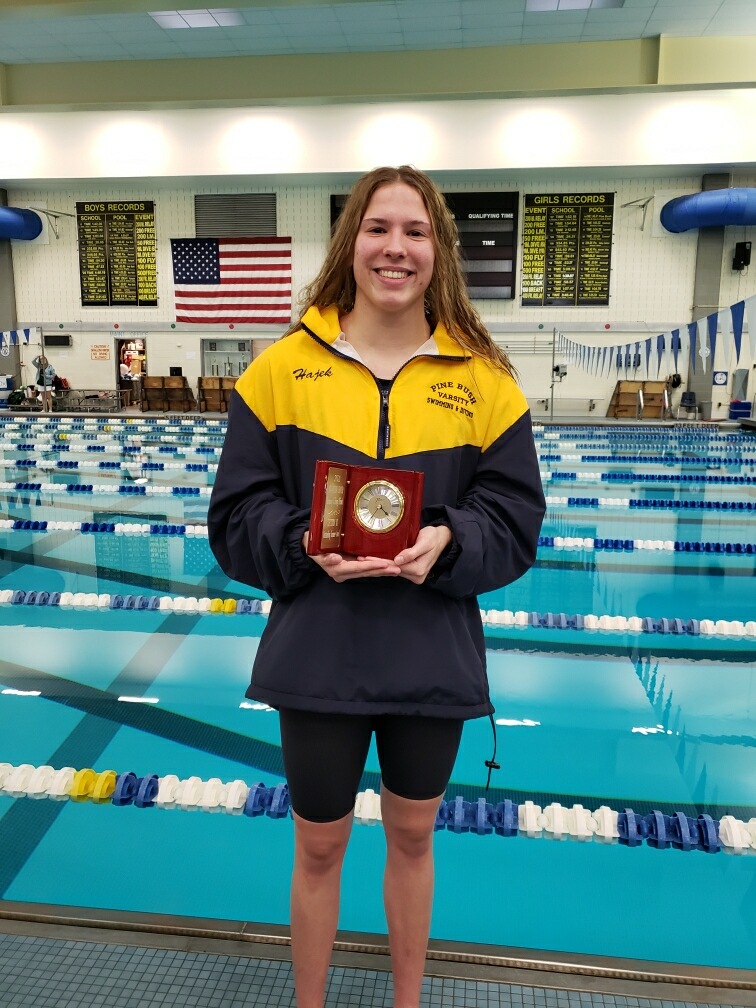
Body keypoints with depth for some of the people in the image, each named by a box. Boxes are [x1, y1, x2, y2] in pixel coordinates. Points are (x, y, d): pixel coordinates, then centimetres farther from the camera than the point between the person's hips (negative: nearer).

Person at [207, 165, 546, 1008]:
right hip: (317, 654, -1)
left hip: (433, 656, 1)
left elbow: (515, 520, -2)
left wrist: (446, 542, -21)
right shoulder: (282, 368, -5)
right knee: (318, 846, 17)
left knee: (412, 837, 22)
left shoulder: (483, 378, -4)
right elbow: (236, 518, -3)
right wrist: (305, 543, -22)